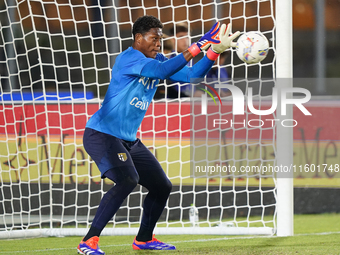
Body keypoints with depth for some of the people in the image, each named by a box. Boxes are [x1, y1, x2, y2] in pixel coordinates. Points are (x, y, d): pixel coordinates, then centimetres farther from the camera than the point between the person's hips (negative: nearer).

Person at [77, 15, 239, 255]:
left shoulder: (157, 60, 9)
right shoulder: (128, 58, -18)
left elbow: (191, 75, 4)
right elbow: (163, 70, -33)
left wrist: (216, 50, -9)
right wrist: (196, 48, -33)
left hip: (129, 140, 9)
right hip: (101, 134, -9)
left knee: (162, 187, 13)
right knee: (127, 180, -30)